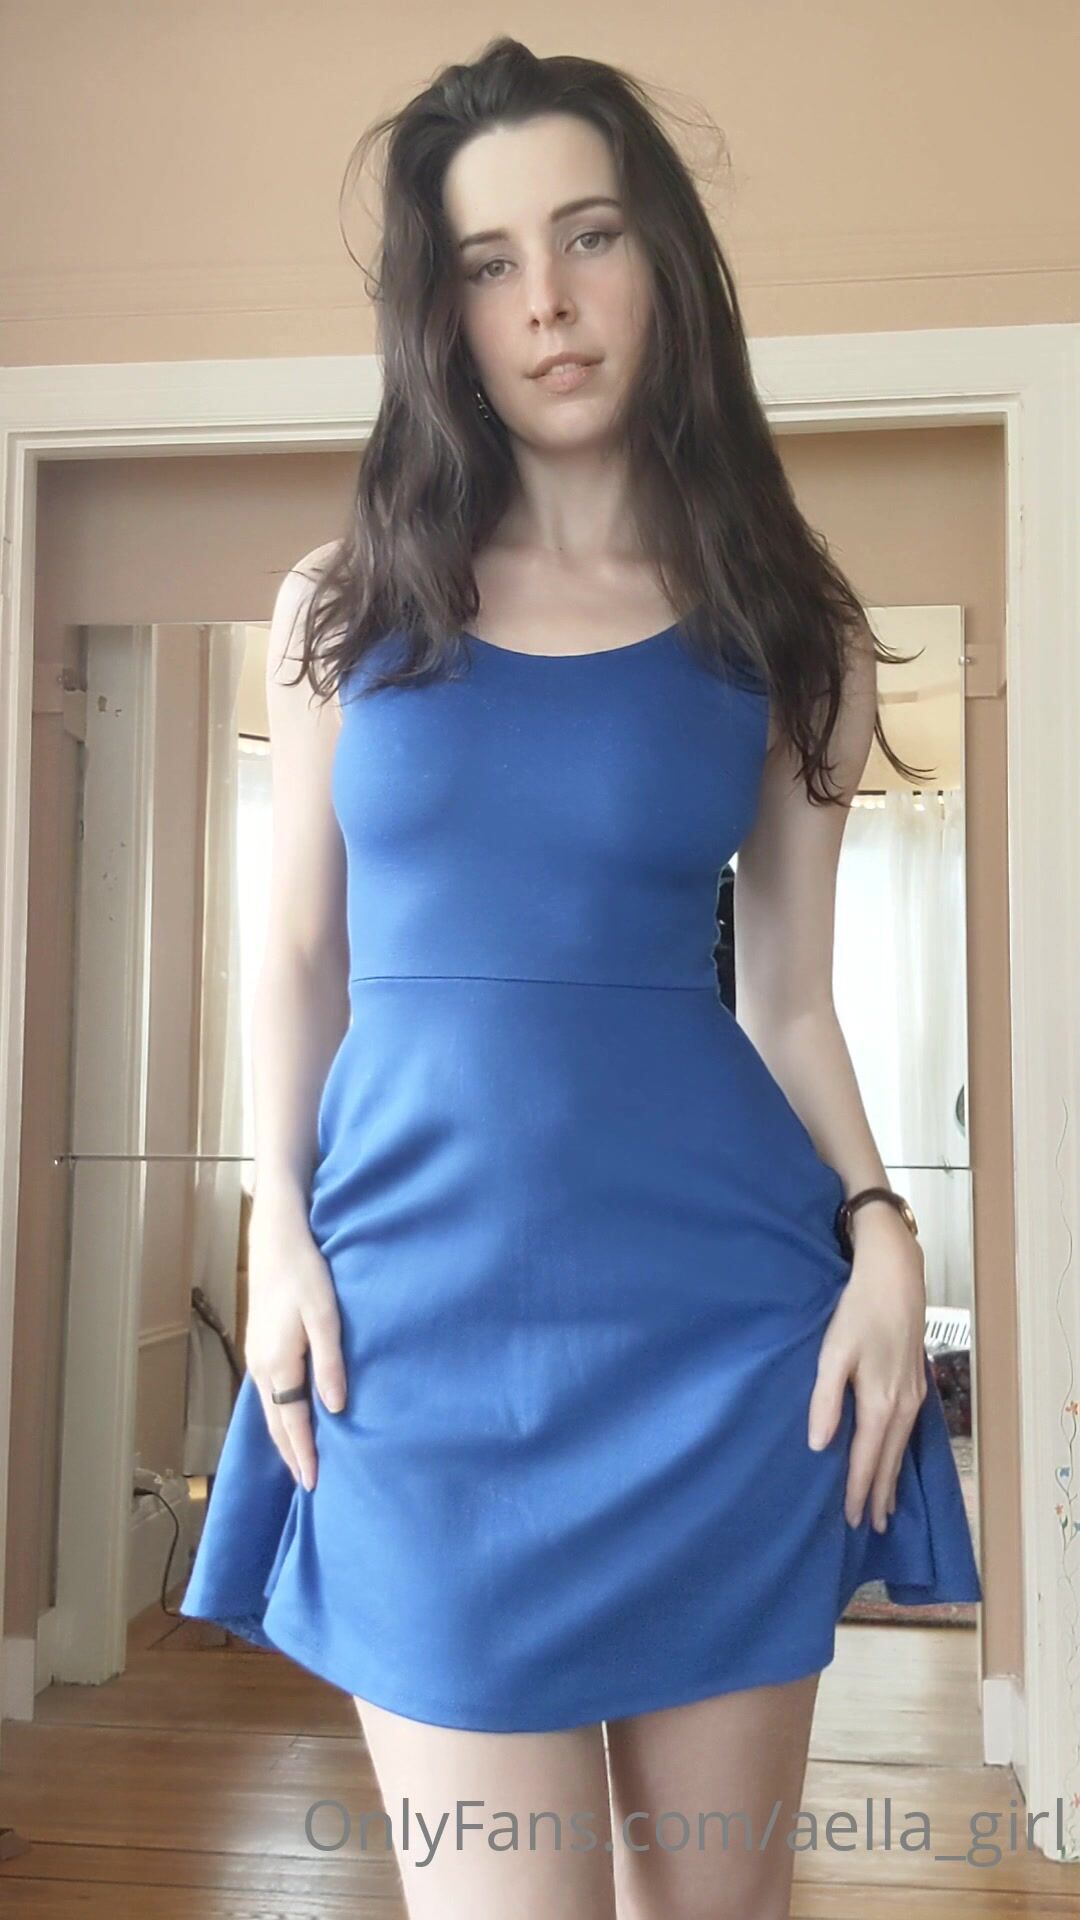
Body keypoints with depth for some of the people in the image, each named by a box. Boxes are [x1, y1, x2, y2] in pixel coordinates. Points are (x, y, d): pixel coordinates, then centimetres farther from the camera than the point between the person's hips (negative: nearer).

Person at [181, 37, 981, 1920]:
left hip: (717, 1294, 1)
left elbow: (790, 998, 8)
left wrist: (882, 1233, -6)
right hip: (429, 1298, 0)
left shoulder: (786, 630, 6)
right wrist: (281, 1225, -1)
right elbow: (298, 952, 10)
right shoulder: (343, 604, 8)